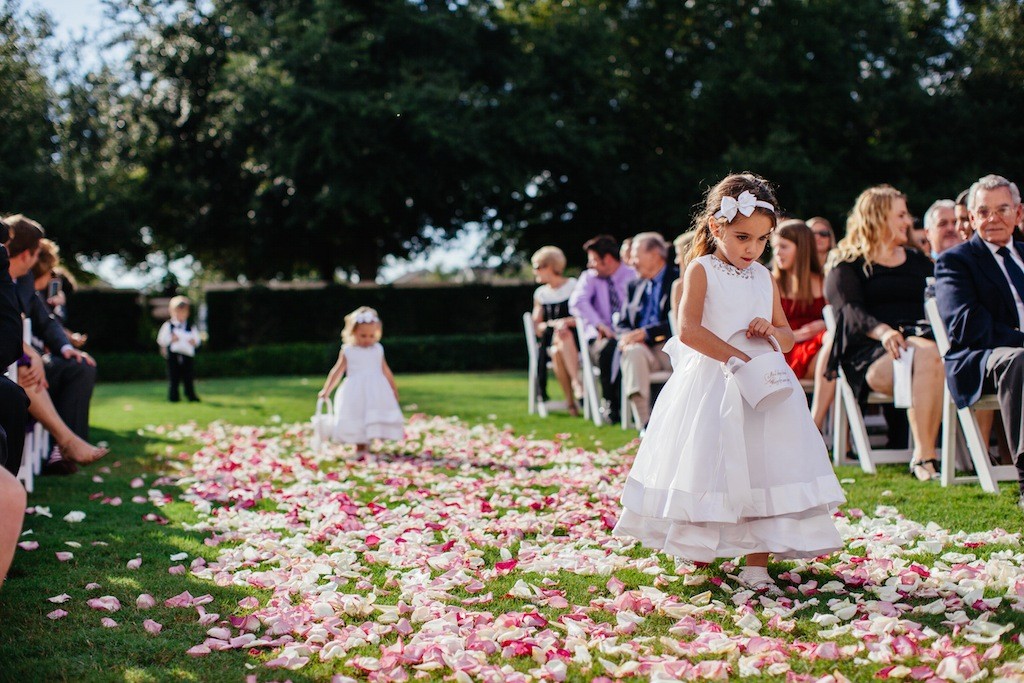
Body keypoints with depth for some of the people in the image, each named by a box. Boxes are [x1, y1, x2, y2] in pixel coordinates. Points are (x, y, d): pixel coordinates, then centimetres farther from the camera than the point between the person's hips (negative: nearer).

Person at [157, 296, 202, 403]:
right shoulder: (168, 325, 5)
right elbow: (161, 340, 0)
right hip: (173, 355, -2)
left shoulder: (191, 327, 12)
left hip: (188, 355, 2)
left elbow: (197, 340, 12)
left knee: (189, 377, 3)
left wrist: (194, 341, -9)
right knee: (174, 377, 0)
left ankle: (191, 395, 9)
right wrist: (171, 339, -13)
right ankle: (173, 396, 6)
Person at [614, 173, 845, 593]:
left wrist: (771, 331, -7)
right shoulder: (701, 270, -4)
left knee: (762, 470, -1)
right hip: (711, 385, -4)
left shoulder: (764, 278, 11)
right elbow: (689, 329, -17)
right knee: (707, 469, 2)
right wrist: (736, 357, -22)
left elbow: (788, 337, 16)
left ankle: (756, 564, 3)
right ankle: (699, 549, 20)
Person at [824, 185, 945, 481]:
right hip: (868, 354, -4)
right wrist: (883, 331, -26)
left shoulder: (918, 261, 29)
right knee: (926, 355, -36)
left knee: (931, 354, -35)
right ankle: (924, 455, -39)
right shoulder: (847, 265, 12)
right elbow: (849, 310, -6)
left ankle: (923, 456, -38)